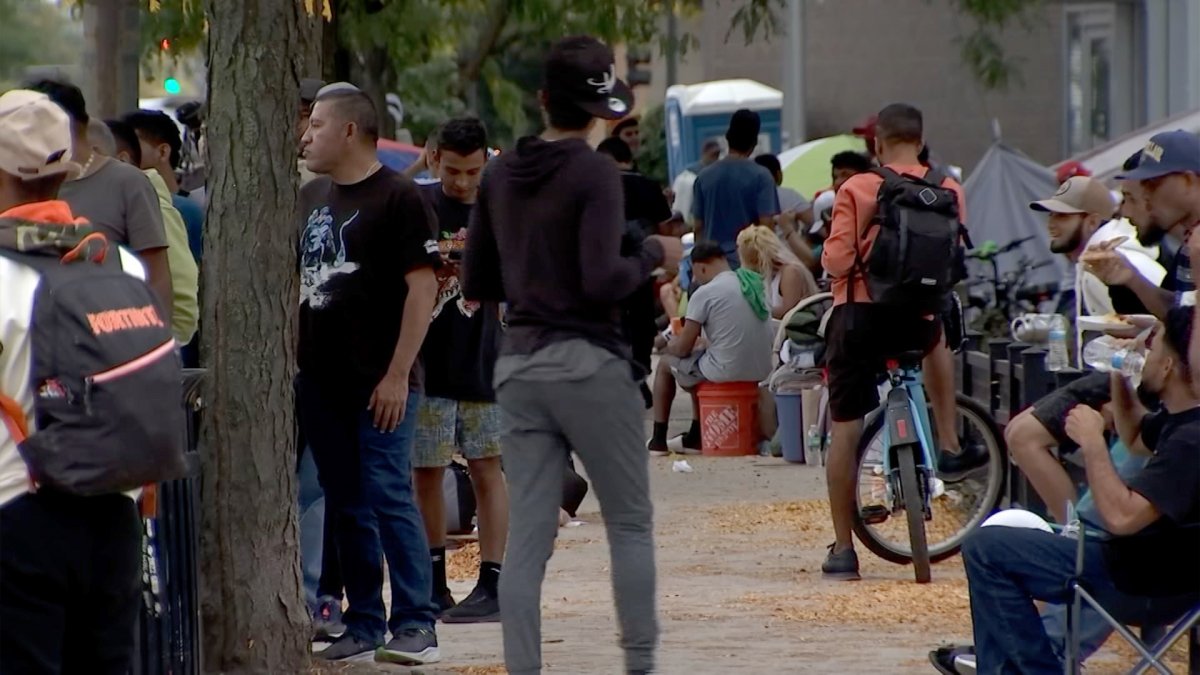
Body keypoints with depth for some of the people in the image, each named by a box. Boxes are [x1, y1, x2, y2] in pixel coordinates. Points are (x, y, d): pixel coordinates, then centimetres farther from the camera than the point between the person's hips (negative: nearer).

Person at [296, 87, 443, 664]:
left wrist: (397, 374, -17)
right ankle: (363, 624, 14)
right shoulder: (311, 199, 15)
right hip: (320, 379, 7)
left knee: (389, 498, -10)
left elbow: (422, 287, -12)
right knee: (346, 505, 9)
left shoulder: (398, 198, -8)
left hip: (381, 383, -7)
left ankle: (415, 625, -8)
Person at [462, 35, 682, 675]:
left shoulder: (501, 174, 9)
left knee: (526, 539, 3)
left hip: (518, 363, 6)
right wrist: (654, 255, -3)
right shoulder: (594, 173, -10)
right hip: (588, 362, -5)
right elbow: (602, 281, -19)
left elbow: (477, 283, 14)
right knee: (630, 524, 7)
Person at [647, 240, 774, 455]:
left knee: (667, 363, 20)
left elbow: (683, 349, -6)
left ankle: (658, 440, 26)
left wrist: (671, 345, 16)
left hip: (727, 371, -7)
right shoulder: (755, 282, 9)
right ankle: (694, 438, 39)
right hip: (760, 370, 7)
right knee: (700, 366, 34)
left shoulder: (704, 293, -12)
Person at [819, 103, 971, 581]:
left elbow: (836, 261, -12)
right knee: (939, 337, 39)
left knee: (845, 430, 5)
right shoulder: (948, 191, -1)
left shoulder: (857, 190, -9)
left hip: (859, 313, -3)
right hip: (917, 319, 3)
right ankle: (949, 445, 34)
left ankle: (843, 549, 5)